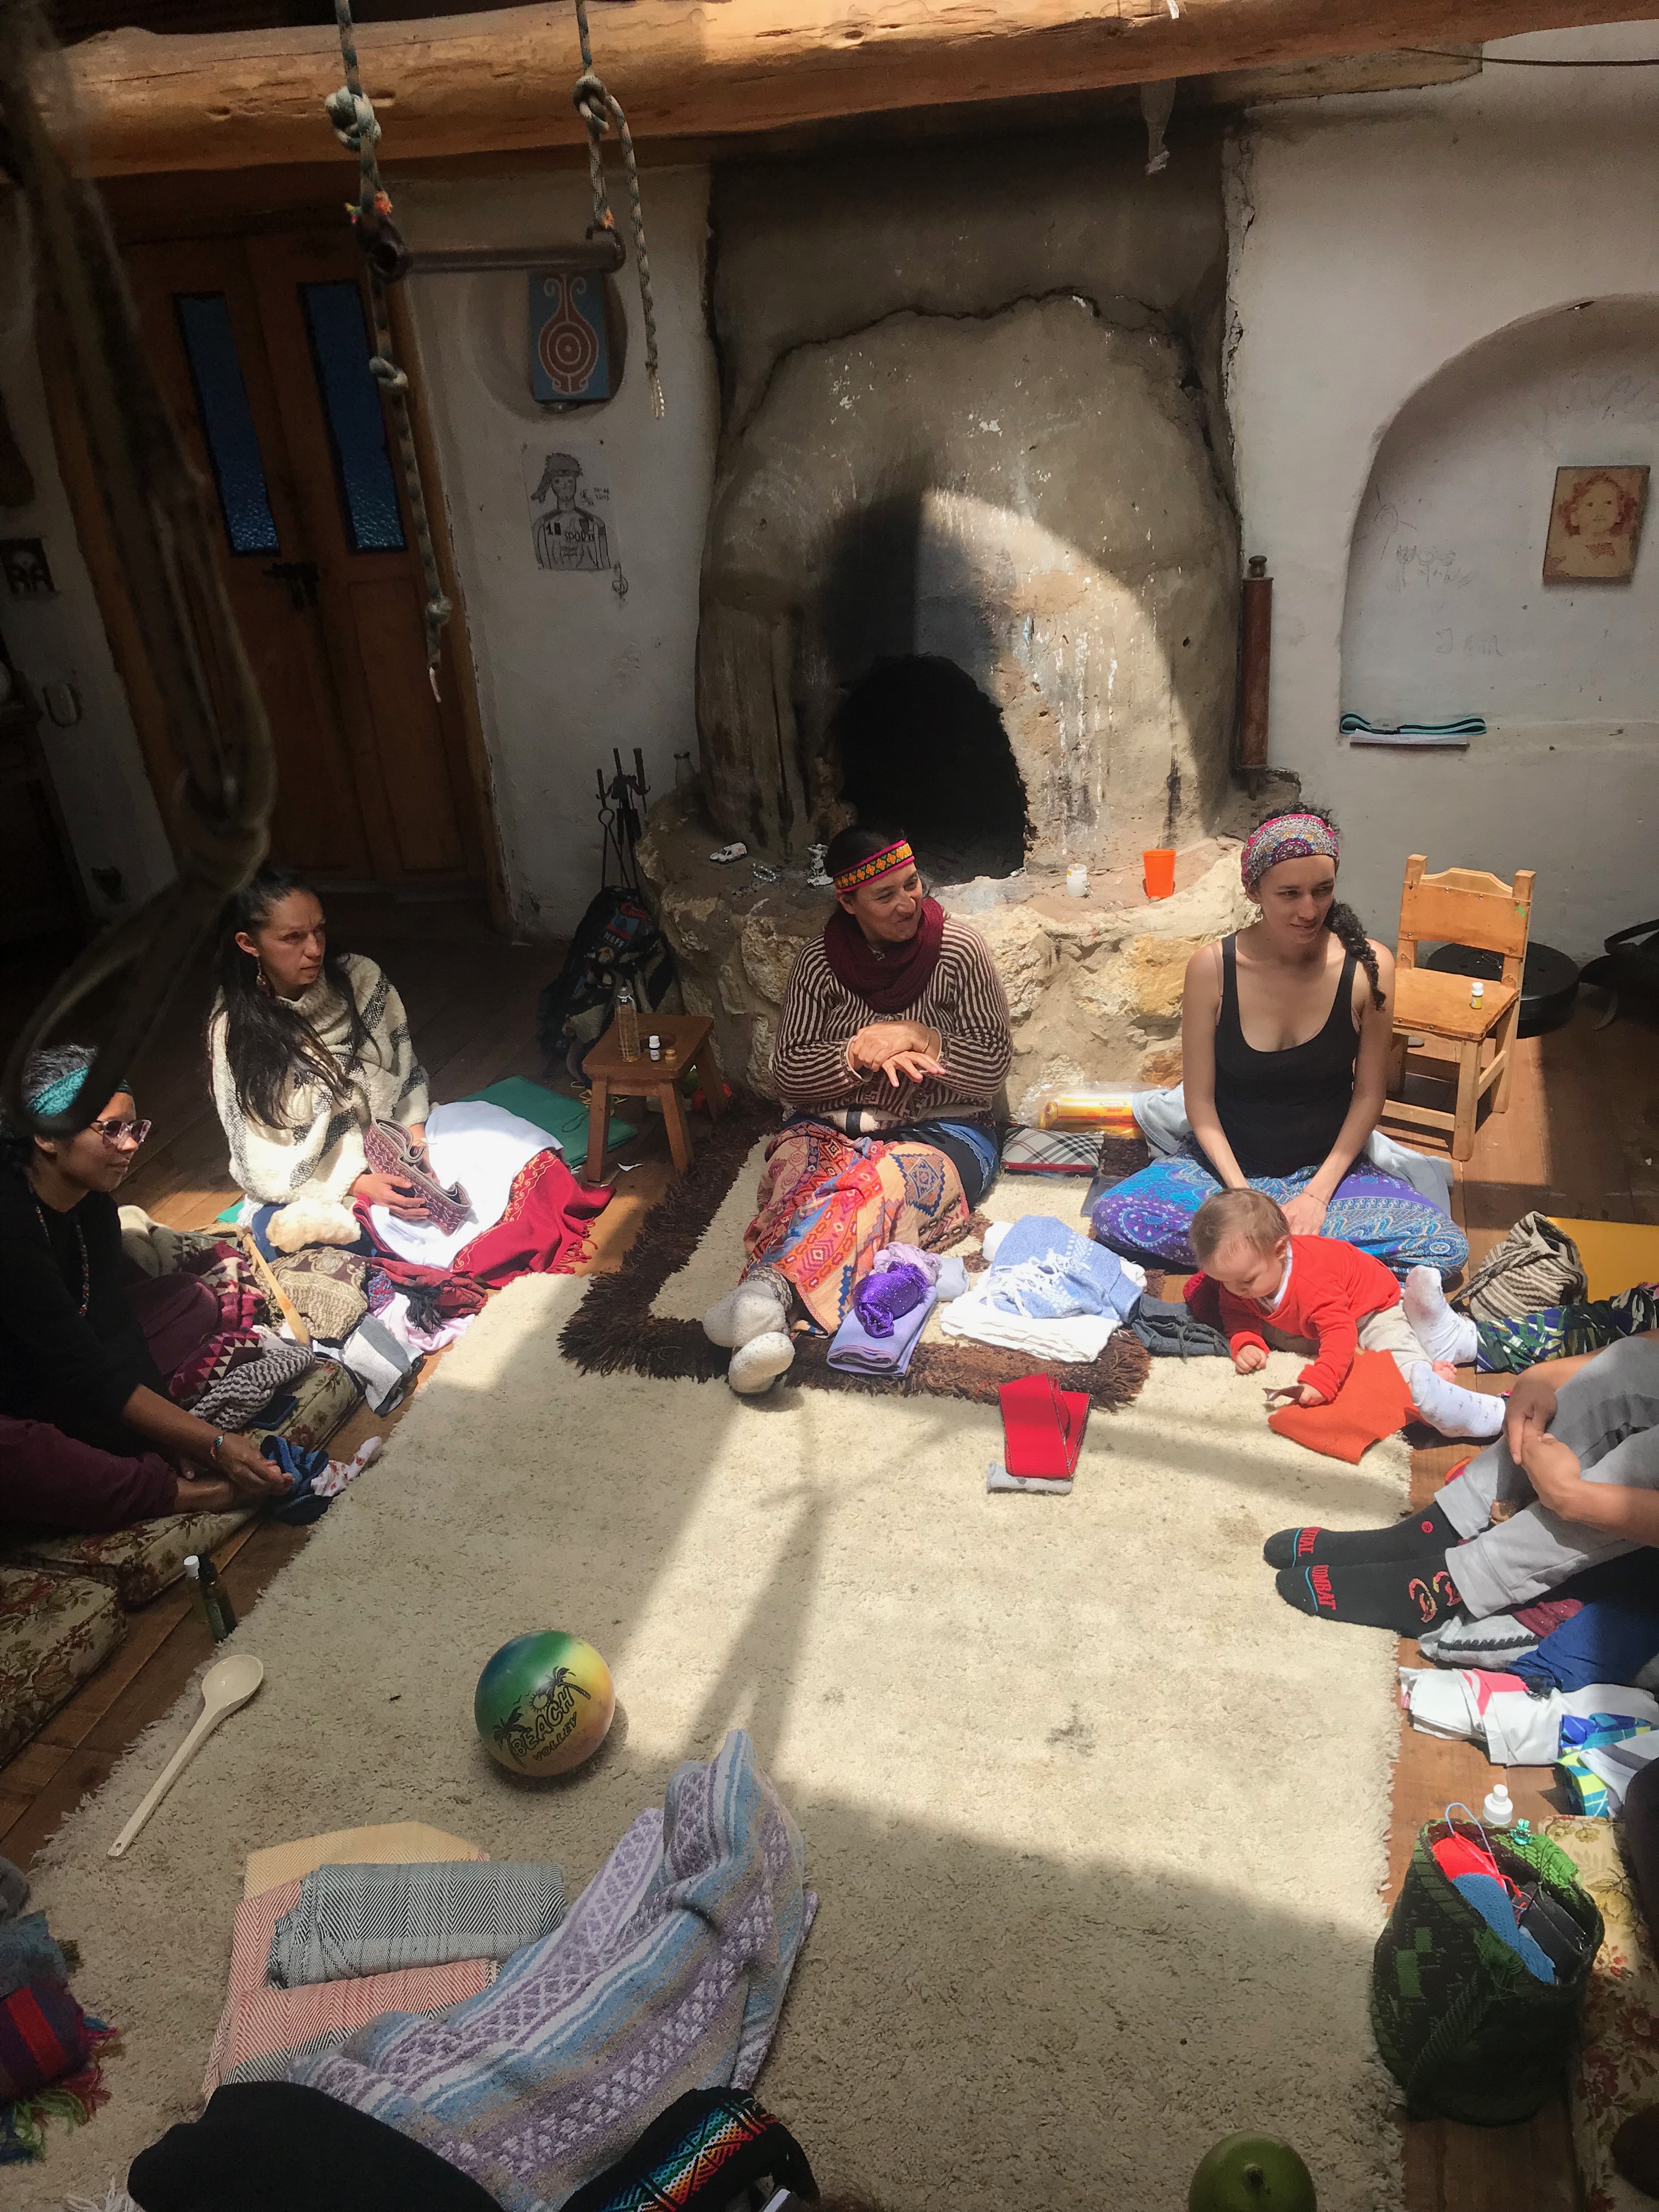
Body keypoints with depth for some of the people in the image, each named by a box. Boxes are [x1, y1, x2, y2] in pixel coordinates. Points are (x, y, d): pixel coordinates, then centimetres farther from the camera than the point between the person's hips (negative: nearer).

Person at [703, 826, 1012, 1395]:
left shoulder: (958, 951, -1)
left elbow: (995, 1064, -1)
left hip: (940, 1131, -1)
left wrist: (920, 1039, -17)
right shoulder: (819, 963, 2)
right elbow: (786, 1074, 1)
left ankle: (770, 1288, -64)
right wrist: (861, 1052, -16)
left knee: (885, 1184, -39)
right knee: (799, 1176, -37)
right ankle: (768, 1323, -64)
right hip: (831, 1127, 2)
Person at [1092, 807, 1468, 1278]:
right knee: (1114, 1216, -27)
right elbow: (1200, 1100, -7)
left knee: (1447, 1247, -23)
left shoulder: (1368, 966, -11)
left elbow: (1369, 1093, -2)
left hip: (1327, 1169, 1)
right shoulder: (1212, 968, -13)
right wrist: (1242, 1195, -17)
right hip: (1225, 1165, 0)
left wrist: (1317, 1194, -10)